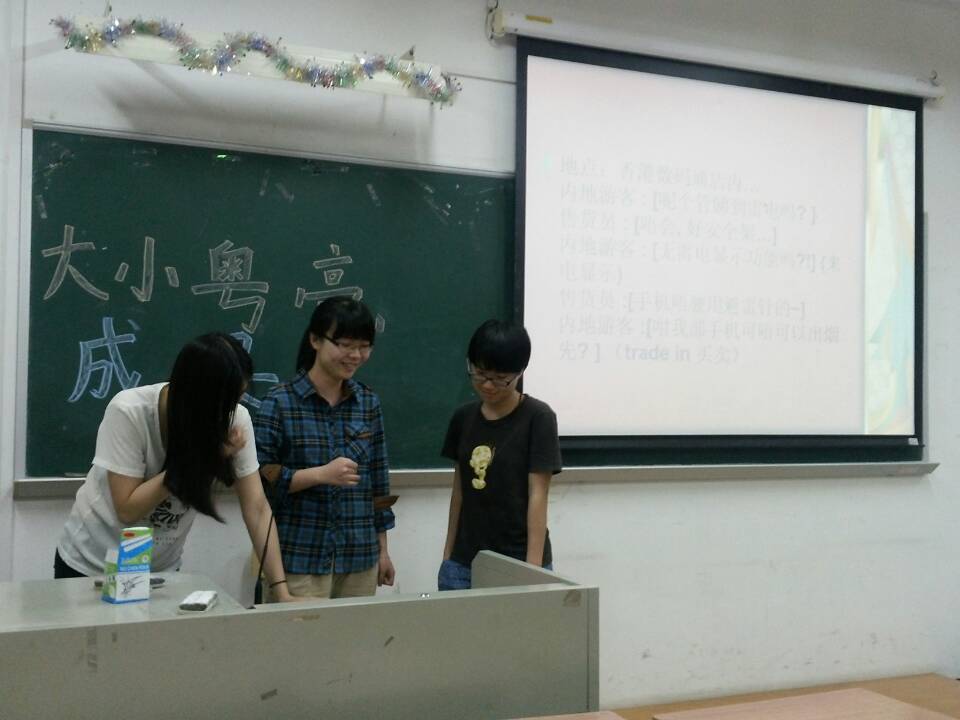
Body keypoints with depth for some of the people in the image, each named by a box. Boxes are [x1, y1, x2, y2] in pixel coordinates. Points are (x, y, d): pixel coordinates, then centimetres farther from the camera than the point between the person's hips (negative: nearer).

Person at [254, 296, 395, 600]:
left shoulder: (369, 403, 7)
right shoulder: (279, 403, -5)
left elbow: (378, 481, 12)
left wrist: (382, 550, 14)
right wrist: (320, 475, -20)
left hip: (360, 559, 4)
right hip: (299, 559, -4)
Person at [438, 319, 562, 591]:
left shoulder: (538, 418, -8)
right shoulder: (463, 417, 6)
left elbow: (538, 494, -10)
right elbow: (459, 489, 12)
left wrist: (533, 566, -15)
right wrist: (448, 555, 11)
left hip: (517, 561, -4)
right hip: (464, 561, 4)